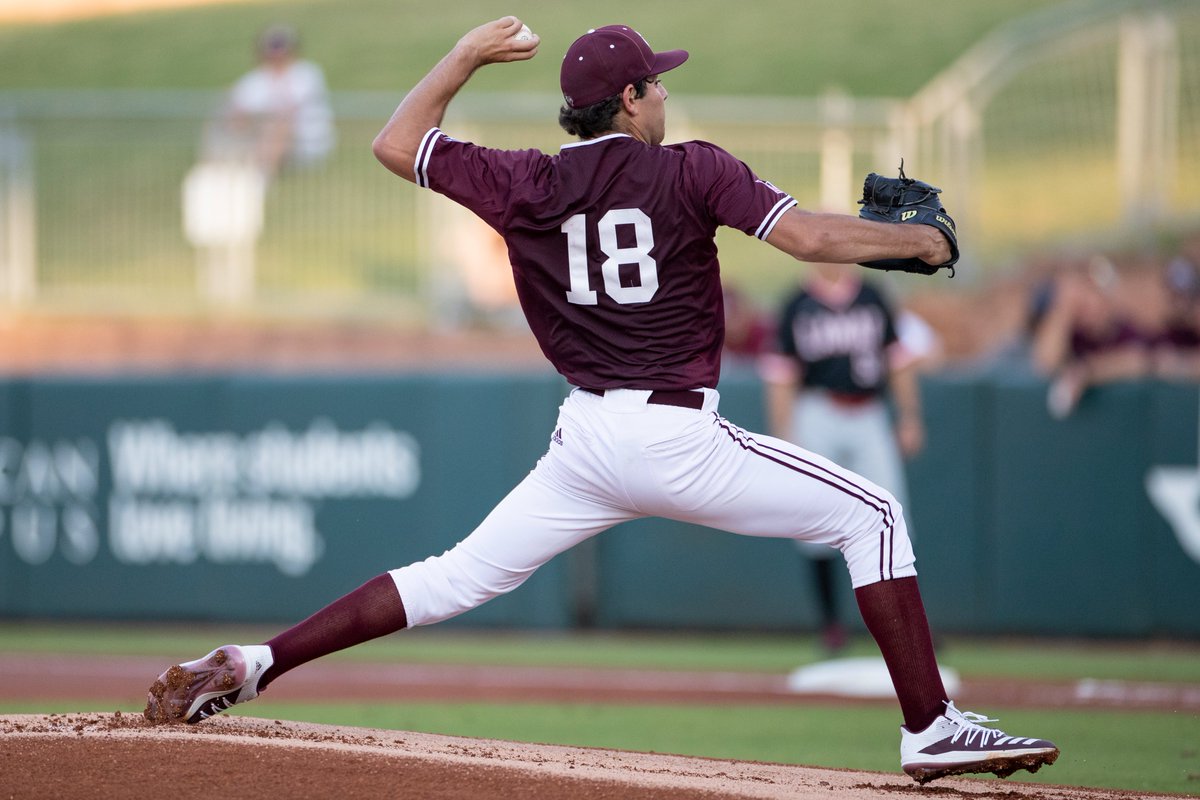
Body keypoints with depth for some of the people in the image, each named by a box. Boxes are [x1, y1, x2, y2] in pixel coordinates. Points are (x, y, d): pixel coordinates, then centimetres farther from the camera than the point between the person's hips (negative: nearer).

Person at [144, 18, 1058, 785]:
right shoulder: (690, 171, -3)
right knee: (872, 515, 5)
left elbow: (396, 145, 18)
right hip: (680, 437, -5)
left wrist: (467, 56, 27)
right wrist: (916, 239, 2)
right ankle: (931, 729, -5)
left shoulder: (525, 184, 8)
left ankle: (249, 666, 5)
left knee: (458, 579, 15)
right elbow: (811, 236, -13)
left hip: (583, 442, 5)